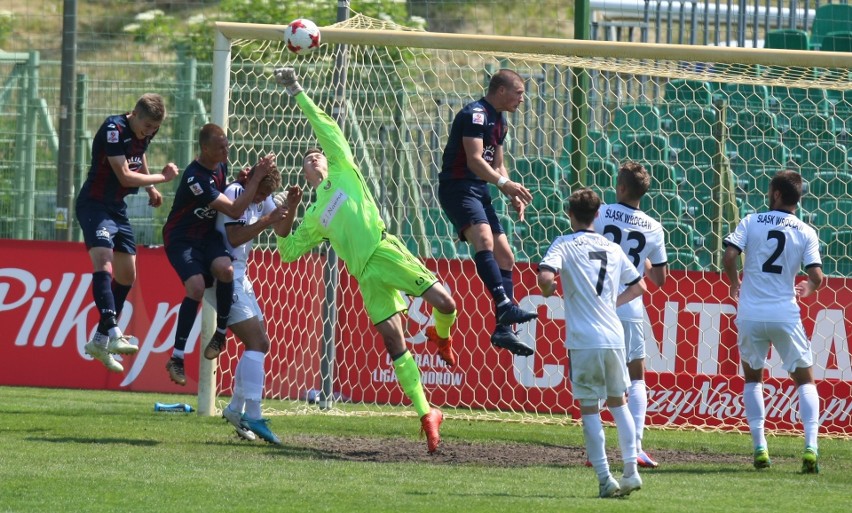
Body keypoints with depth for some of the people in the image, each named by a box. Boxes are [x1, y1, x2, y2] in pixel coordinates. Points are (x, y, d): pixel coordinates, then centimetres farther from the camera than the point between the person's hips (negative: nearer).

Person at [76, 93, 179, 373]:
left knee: (127, 275, 11)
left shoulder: (143, 133, 4)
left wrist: (151, 188, 20)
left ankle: (100, 341, 21)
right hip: (95, 205, -9)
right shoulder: (114, 130, -21)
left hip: (118, 209, 9)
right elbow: (124, 176, -23)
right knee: (103, 264, -27)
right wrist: (162, 178, -13)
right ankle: (112, 333, -41)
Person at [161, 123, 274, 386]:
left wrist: (249, 179, 0)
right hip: (181, 237, -6)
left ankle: (220, 333, -9)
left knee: (225, 269, -27)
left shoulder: (220, 166, 0)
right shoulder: (196, 177, -26)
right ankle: (176, 358, -20)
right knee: (196, 286, -29)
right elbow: (234, 210, -26)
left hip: (207, 234, 6)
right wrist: (257, 177, -24)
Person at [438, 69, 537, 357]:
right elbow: (474, 160, -22)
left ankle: (503, 330, 7)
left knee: (505, 257, 6)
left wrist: (513, 195, 10)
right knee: (484, 238, -32)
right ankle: (504, 305, -49)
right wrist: (505, 184, -31)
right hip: (458, 187, -10)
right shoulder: (475, 114, -11)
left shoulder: (498, 121, 19)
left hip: (479, 192, 10)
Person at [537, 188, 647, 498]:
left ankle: (605, 480, -4)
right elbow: (638, 286, 20)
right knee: (618, 402, 19)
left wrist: (548, 291, 4)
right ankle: (631, 471, 13)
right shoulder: (612, 248, 13)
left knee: (589, 408, 1)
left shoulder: (565, 245, -1)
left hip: (584, 340, -4)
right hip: (614, 336, 4)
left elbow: (545, 276, -18)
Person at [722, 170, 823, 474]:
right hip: (785, 314, 0)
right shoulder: (806, 233, 1)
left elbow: (729, 256, -11)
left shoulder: (751, 223, 0)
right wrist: (808, 288, 17)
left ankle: (759, 448, 8)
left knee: (752, 377, 20)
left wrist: (735, 284, 9)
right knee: (805, 380, 10)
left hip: (751, 314, 0)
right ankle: (810, 446, -10)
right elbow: (816, 276, -7)